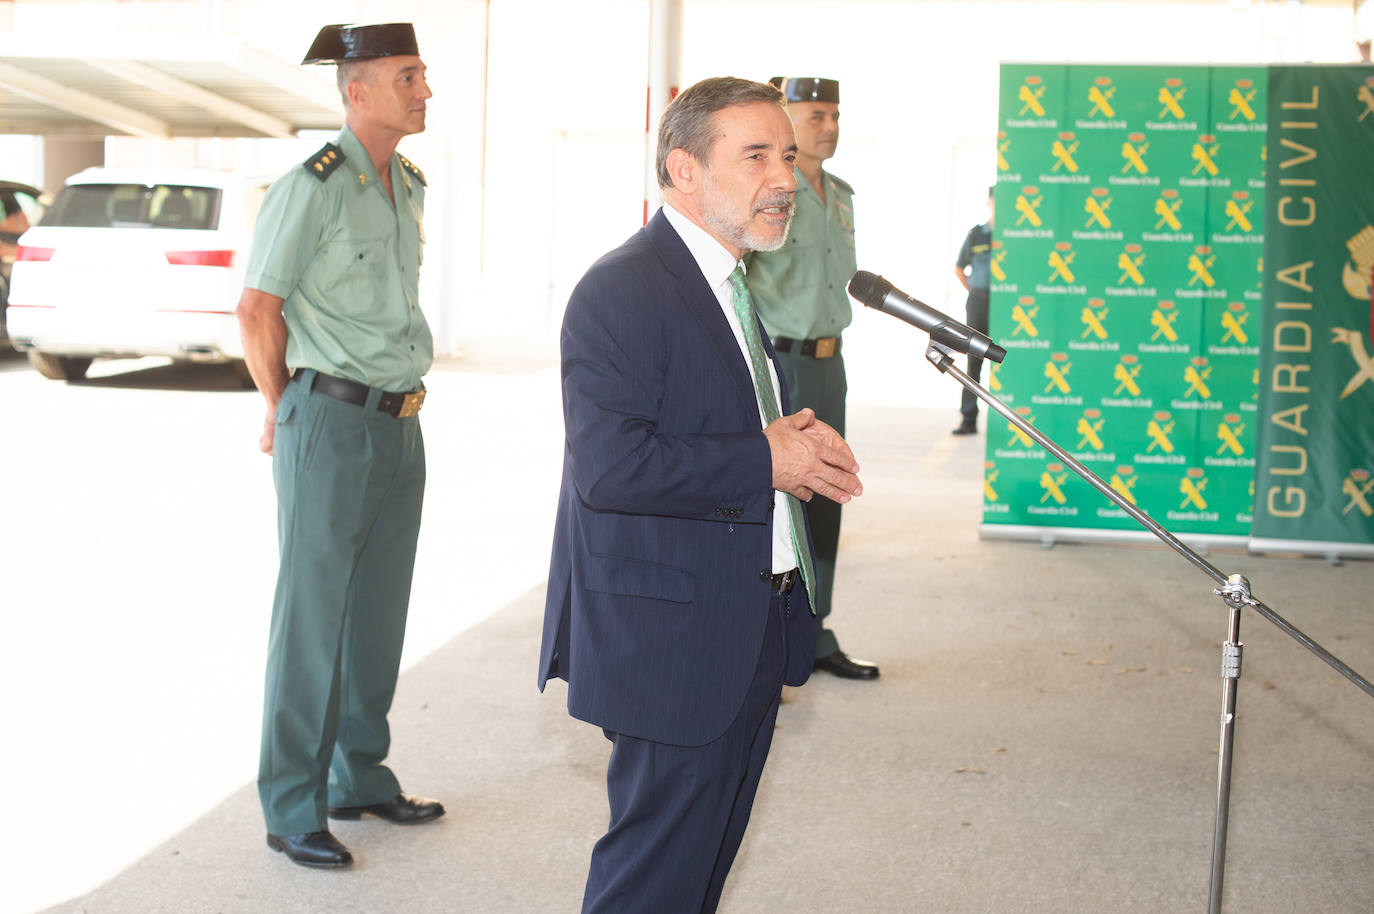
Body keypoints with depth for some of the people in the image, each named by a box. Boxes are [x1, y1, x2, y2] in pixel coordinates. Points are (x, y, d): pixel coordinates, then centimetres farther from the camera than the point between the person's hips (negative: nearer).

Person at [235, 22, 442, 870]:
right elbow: (258, 311, -9)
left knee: (379, 614, 13)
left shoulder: (408, 187, 12)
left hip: (399, 426, 8)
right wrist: (287, 414, 1)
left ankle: (361, 777, 26)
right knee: (313, 618, -2)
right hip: (330, 425, -8)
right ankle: (293, 809, 8)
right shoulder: (312, 187, -13)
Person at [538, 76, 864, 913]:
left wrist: (802, 447, 4)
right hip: (672, 640, -10)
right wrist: (766, 462, -21)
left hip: (748, 639, 10)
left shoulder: (735, 284, 15)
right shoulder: (622, 291, -18)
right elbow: (609, 465, -28)